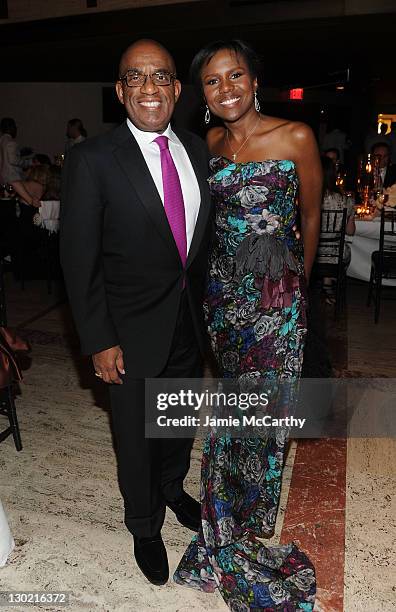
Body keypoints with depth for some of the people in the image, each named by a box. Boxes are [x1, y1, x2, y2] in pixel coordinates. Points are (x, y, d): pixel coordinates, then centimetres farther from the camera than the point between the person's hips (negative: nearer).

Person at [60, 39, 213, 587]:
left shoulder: (199, 151, 2)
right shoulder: (92, 160, -14)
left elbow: (205, 234, 9)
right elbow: (79, 259, -13)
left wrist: (206, 303, 8)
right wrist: (99, 341, -14)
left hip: (190, 321, 5)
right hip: (133, 331, -5)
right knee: (136, 436, 15)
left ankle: (173, 489, 55)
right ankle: (145, 526, 43)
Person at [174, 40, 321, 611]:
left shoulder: (296, 137, -8)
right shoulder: (210, 143, 5)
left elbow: (311, 214, 3)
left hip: (277, 288, -4)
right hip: (222, 284, 4)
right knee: (236, 390, 14)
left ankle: (243, 519, 26)